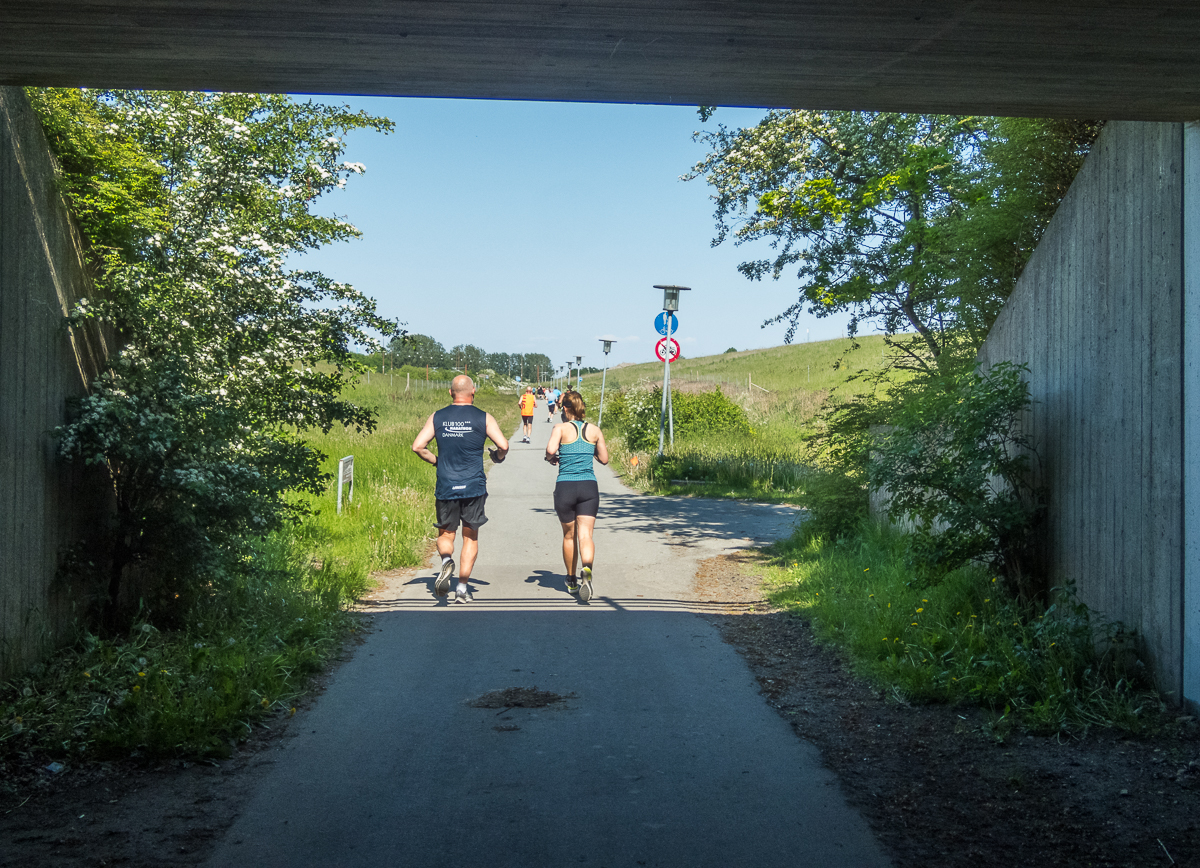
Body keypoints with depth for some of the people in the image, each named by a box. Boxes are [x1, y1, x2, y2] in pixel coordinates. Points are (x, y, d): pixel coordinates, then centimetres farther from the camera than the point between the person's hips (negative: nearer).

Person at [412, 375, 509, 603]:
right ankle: (462, 588, 8)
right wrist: (497, 456, 13)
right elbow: (503, 446, -9)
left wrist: (435, 461, 14)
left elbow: (417, 446, -2)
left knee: (445, 534, 15)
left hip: (446, 487, 1)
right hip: (474, 486, -1)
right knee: (470, 537, 12)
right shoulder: (483, 418, -1)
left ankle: (446, 559, -17)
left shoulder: (437, 418, 3)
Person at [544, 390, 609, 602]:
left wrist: (551, 458, 3)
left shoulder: (561, 428, -3)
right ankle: (587, 570, -34)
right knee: (585, 534, -6)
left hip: (565, 487, -1)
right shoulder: (595, 431, 7)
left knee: (569, 535, 16)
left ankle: (571, 581, 29)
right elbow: (604, 459, 13)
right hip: (589, 487, 1)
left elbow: (550, 450, -19)